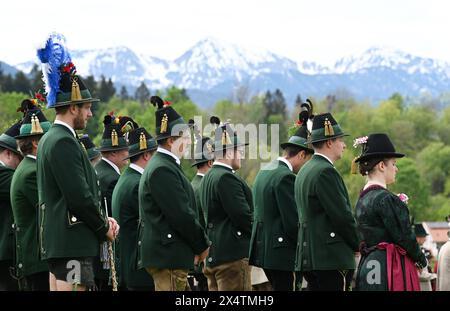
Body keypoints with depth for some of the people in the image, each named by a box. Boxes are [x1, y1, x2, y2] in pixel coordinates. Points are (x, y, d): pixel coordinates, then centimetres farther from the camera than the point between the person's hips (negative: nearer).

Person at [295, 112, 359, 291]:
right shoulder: (326, 171, -14)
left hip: (309, 255, 10)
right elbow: (342, 216, -16)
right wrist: (359, 245, -2)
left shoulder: (304, 171, 16)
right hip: (331, 258, -10)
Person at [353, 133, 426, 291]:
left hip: (368, 265, 10)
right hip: (390, 269, -10)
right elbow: (404, 235, -14)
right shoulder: (386, 199, -14)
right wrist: (421, 260, 3)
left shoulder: (362, 199, 14)